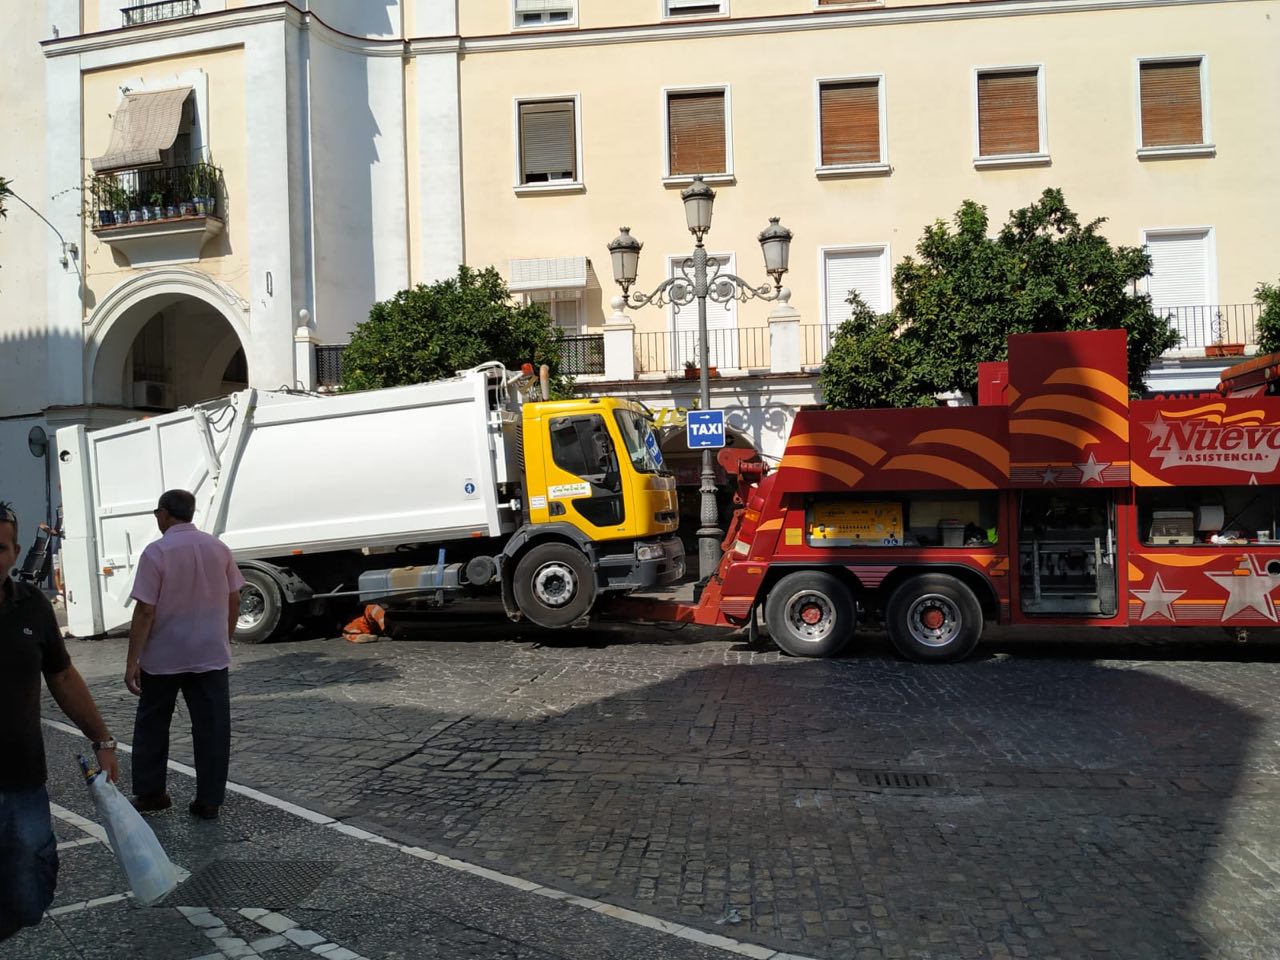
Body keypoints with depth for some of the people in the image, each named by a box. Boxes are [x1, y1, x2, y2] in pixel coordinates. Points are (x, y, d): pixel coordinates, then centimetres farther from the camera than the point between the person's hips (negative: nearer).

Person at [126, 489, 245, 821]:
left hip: (163, 657, -2)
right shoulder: (219, 547, 1)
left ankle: (149, 793, 26)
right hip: (211, 655, 3)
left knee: (152, 725, 17)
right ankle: (208, 802, 9)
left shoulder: (156, 552, -12)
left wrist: (132, 661, -10)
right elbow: (234, 599, 6)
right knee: (212, 728, 6)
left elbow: (145, 611, -15)